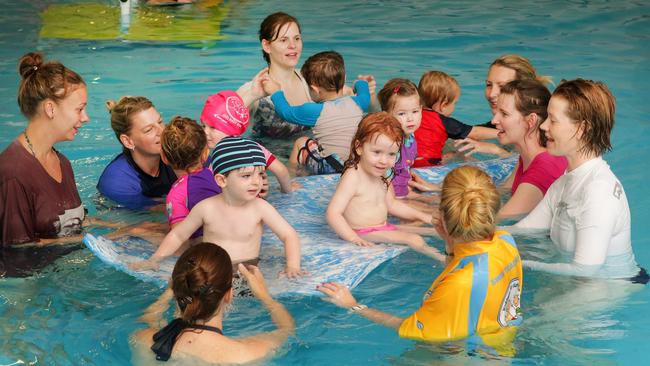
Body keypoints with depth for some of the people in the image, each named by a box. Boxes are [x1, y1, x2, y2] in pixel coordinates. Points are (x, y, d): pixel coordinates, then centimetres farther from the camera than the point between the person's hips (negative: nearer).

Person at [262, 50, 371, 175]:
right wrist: (360, 83, 49)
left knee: (300, 143, 18)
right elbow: (365, 96, 26)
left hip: (329, 169, -5)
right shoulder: (357, 103, -2)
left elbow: (286, 112, 4)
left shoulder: (315, 111, -14)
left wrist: (276, 92, 23)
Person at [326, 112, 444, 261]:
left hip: (383, 228, 10)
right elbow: (333, 213, -28)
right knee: (413, 239, -19)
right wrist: (354, 238, -36)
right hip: (365, 234, -10)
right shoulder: (353, 177, -23)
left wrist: (421, 216, 14)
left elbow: (391, 204, 20)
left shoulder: (381, 176, 5)